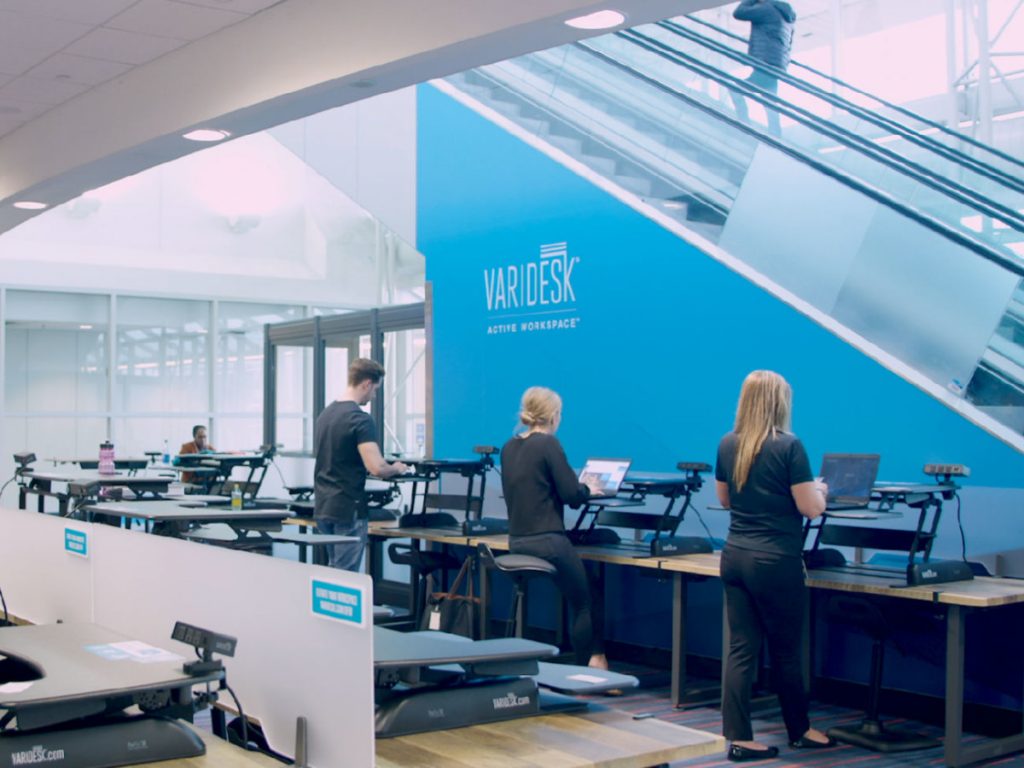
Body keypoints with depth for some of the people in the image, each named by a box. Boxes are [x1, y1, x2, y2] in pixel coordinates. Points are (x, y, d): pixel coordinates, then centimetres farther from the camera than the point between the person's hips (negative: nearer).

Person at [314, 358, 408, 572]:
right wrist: (396, 468, -5)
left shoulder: (325, 414, 10)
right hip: (348, 510, -8)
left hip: (322, 508, 8)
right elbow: (376, 467, -25)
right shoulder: (360, 419, -17)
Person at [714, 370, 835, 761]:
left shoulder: (727, 445, 4)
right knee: (785, 650, 10)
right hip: (776, 562, -5)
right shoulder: (788, 446, -13)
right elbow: (810, 508, -11)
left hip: (735, 557, 5)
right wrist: (820, 489, 9)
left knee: (741, 648, 6)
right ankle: (799, 731, 26)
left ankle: (739, 738, 6)